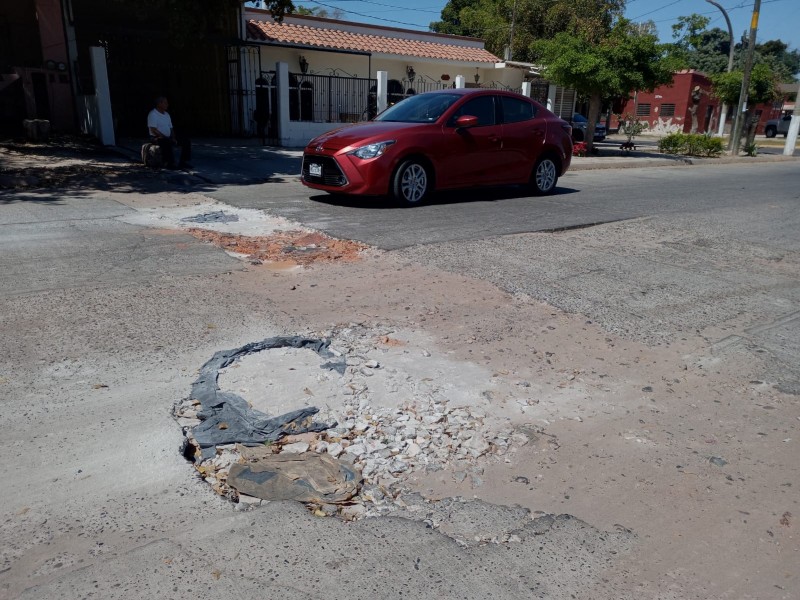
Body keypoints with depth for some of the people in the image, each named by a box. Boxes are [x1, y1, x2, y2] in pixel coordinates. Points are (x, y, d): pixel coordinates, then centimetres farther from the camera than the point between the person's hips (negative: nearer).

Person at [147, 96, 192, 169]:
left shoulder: (167, 114, 15)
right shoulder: (153, 114, -10)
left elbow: (171, 128, 16)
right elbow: (153, 130, -18)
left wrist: (173, 138, -3)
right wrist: (165, 137, -21)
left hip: (168, 137, 8)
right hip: (157, 138, -8)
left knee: (186, 140, -6)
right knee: (168, 142, -40)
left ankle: (183, 162, -9)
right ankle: (170, 164, -35)